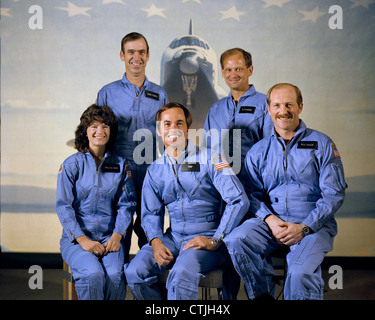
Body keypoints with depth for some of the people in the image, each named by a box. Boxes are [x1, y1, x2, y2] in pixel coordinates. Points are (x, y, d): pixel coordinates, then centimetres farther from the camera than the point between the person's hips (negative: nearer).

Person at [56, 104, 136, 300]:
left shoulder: (120, 165, 9)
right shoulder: (71, 165, 2)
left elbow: (126, 204, 7)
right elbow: (63, 206, -3)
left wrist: (117, 235, -8)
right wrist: (82, 239, -13)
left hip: (110, 237, 2)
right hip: (76, 237, -1)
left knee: (114, 275, -26)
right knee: (93, 274, -30)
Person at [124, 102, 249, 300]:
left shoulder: (209, 160, -3)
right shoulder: (154, 171, 12)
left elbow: (239, 200, -10)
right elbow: (151, 213, 13)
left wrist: (215, 240, -14)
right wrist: (156, 242, -8)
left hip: (206, 237, -4)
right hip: (173, 237, 5)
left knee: (182, 273, -33)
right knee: (134, 272, -17)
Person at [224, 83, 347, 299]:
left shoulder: (322, 144, 4)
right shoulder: (258, 151, 13)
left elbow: (334, 194, -1)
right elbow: (253, 194, 11)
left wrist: (303, 228, -13)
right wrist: (270, 219, -11)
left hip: (314, 225, -3)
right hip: (271, 222, 3)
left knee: (301, 272, -31)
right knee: (235, 241, -25)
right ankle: (260, 296, -4)